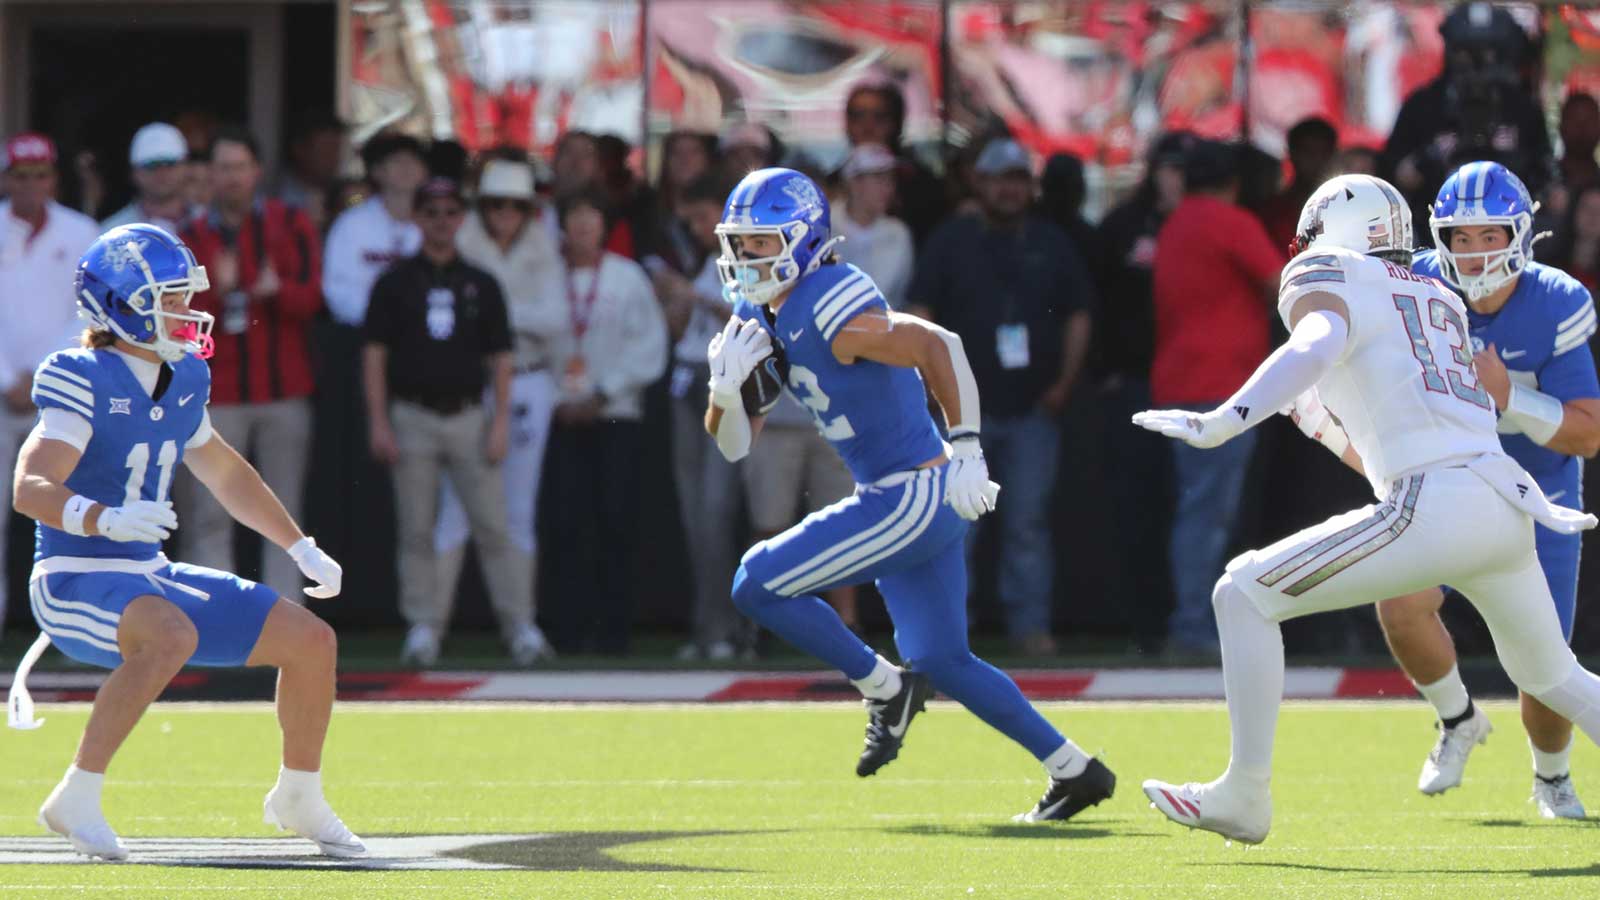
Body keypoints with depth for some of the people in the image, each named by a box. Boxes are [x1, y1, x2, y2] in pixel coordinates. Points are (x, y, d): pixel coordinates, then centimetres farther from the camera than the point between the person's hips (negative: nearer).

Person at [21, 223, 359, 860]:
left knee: (311, 640, 4)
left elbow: (226, 473, 26)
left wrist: (301, 548, 24)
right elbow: (31, 489, -28)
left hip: (148, 577, 8)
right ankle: (76, 800, -31)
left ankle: (299, 797, 25)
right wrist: (105, 518, -46)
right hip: (75, 582, -8)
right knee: (174, 635, -39)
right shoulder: (85, 383, -16)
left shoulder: (181, 384, 8)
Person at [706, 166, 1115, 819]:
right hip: (905, 502, 10)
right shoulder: (759, 319, 9)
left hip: (914, 497, -10)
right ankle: (1074, 771, 24)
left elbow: (937, 345, -28)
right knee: (943, 662, 16)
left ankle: (884, 689, 4)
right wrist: (727, 386, -7)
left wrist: (966, 449, -27)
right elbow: (732, 444, 13)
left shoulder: (828, 312, -20)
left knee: (758, 584, -9)